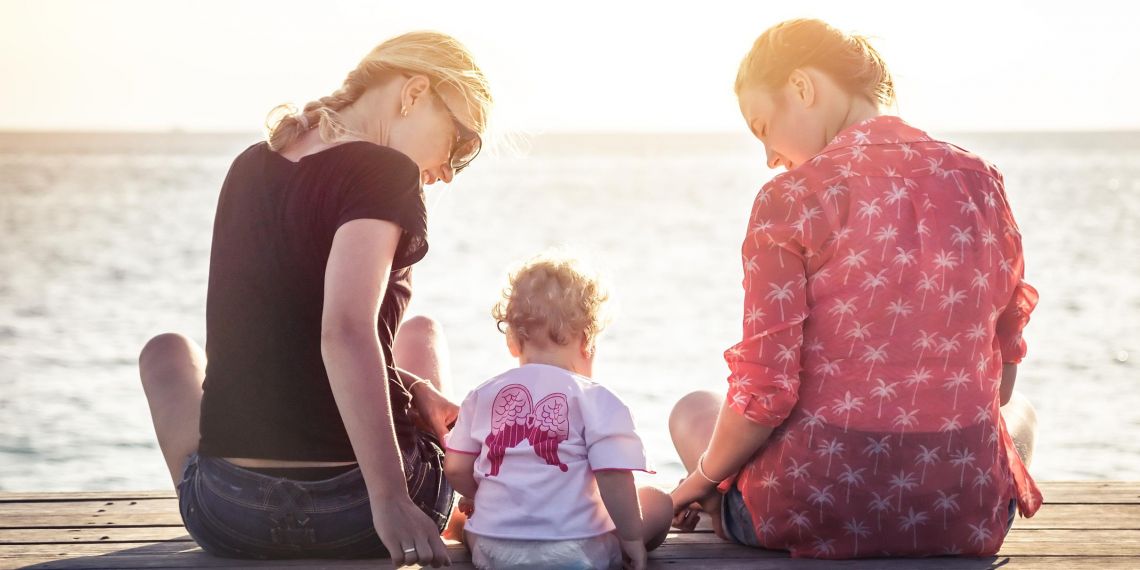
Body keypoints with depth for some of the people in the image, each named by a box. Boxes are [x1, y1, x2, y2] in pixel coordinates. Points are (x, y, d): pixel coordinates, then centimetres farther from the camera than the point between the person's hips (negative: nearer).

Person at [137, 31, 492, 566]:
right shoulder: (386, 172, -13)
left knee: (167, 350, 35)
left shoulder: (250, 167, 8)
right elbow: (346, 334, -27)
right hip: (357, 516, -4)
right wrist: (391, 500, -27)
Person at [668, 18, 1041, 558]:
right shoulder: (980, 180, 3)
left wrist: (702, 479, 6)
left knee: (693, 411, 31)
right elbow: (1001, 379, 12)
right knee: (1019, 411, 39)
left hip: (813, 512, -2)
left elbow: (764, 392, -13)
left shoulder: (788, 199, -11)